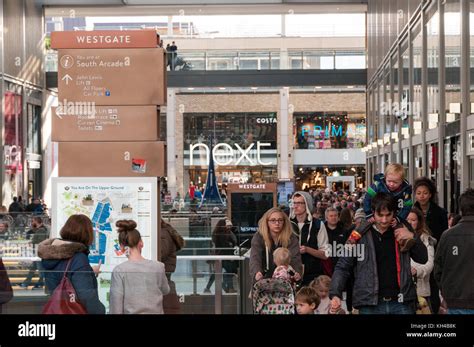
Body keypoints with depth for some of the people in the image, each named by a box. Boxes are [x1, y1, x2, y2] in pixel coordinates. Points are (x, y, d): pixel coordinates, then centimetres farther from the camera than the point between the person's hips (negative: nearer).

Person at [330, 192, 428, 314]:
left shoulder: (401, 232, 7)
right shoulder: (360, 236, 0)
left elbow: (423, 259, 11)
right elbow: (343, 267, 0)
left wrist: (413, 237, -6)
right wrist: (335, 294, -13)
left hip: (401, 303, 2)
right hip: (370, 304, -2)